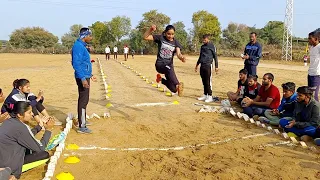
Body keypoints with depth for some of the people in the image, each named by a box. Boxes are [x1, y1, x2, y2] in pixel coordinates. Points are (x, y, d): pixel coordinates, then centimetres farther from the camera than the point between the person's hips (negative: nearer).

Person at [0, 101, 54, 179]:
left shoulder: (10, 121, 1)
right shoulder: (21, 128, -25)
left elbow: (28, 135, 16)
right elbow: (40, 147, -14)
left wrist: (41, 125, 13)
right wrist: (48, 129, -6)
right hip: (9, 167, -9)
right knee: (45, 154, -3)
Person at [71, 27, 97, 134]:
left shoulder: (82, 46, 16)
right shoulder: (78, 46, -15)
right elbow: (76, 64, -23)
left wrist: (90, 75, 28)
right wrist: (83, 78, -28)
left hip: (85, 77, 10)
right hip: (83, 77, -10)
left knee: (84, 100, 18)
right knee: (83, 100, -7)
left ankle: (82, 120, 32)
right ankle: (82, 127, -1)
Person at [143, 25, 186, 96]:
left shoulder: (176, 42, 3)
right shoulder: (160, 38, -2)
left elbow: (178, 53, -14)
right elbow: (145, 37, -5)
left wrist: (181, 57, -37)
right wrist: (151, 29, -23)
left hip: (169, 65, 3)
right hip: (160, 64, -3)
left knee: (173, 90, 2)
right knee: (169, 69, -40)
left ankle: (161, 79, 27)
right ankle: (178, 85, -54)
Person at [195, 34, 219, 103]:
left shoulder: (212, 46, -1)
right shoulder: (202, 46, 16)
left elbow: (215, 56, -1)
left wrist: (216, 66, -6)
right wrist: (197, 65, 27)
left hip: (208, 66, -6)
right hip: (202, 66, 6)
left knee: (208, 81, -7)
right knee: (204, 81, 9)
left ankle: (210, 96, -2)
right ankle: (205, 95, 17)